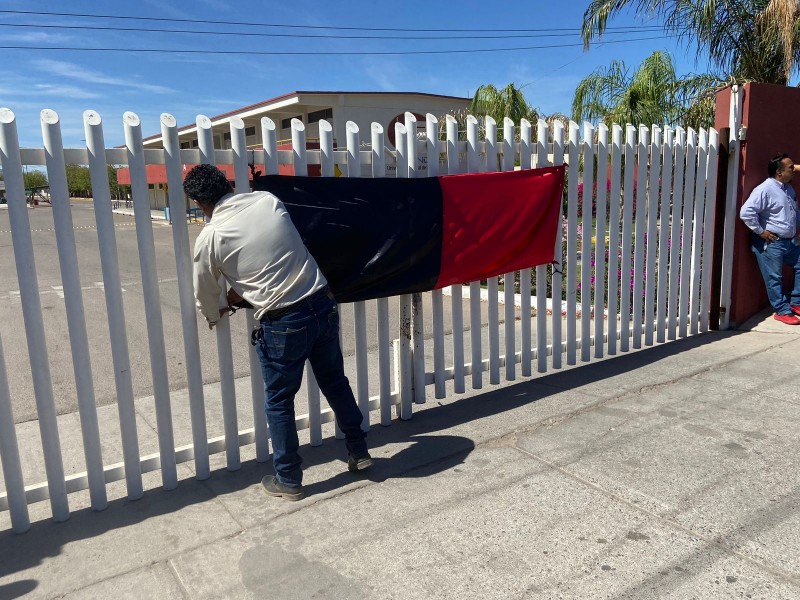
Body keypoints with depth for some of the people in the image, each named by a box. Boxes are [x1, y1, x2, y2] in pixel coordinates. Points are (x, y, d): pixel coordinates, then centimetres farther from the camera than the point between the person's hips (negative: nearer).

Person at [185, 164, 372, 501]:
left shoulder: (210, 238, -4)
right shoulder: (268, 200, 7)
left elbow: (205, 293, 10)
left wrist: (214, 317, 34)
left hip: (283, 322, -5)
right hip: (323, 304, 5)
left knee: (279, 402, 15)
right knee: (335, 383, 22)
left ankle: (289, 481, 29)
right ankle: (359, 452, 39)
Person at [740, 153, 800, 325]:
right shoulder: (765, 189, -18)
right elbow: (746, 212, -28)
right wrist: (761, 231, -21)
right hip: (771, 243, -9)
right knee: (774, 278, -1)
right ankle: (783, 311, 12)